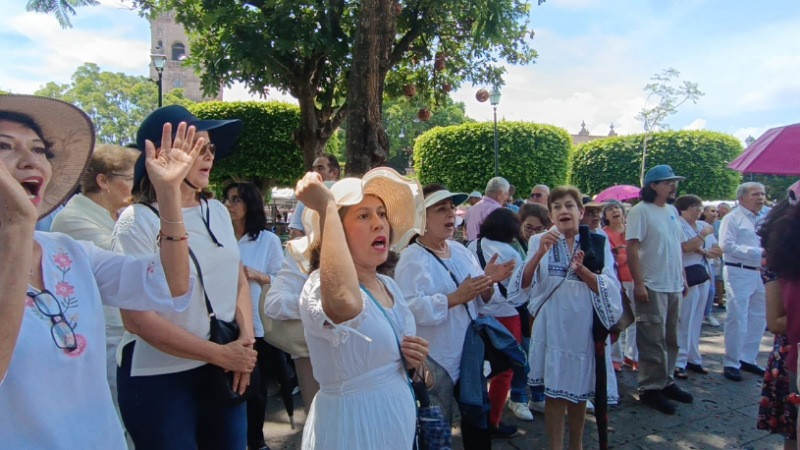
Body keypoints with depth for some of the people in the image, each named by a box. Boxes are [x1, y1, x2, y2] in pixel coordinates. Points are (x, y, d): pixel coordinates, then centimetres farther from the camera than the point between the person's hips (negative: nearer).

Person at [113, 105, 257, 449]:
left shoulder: (217, 211, 3)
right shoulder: (138, 221, -13)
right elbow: (138, 318, -18)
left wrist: (246, 341, -6)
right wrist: (220, 354, -16)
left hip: (223, 371, 5)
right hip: (159, 379, -5)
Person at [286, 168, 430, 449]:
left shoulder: (390, 286, 2)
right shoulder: (320, 286, -22)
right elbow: (344, 301, -48)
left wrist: (413, 361, -6)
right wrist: (327, 207, -40)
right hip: (352, 424, -7)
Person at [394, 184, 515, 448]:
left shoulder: (461, 251, 6)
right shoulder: (412, 259, -16)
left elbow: (481, 302, 10)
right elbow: (409, 309, -29)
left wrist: (488, 282, -11)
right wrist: (456, 298, -29)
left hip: (471, 357, 7)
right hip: (435, 364, -7)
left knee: (479, 422, 21)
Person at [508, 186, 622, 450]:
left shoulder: (598, 243, 1)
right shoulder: (540, 241, 1)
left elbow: (609, 289, -7)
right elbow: (524, 284, -9)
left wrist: (581, 269, -24)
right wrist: (540, 253, -24)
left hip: (585, 325, 1)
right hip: (552, 325, -1)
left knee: (580, 389, 15)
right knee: (555, 391, 5)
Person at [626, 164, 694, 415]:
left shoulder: (672, 211, 13)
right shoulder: (640, 211, -11)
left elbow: (677, 247, 18)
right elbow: (632, 249, -16)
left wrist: (683, 278, 15)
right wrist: (639, 284, -20)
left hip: (673, 286, 8)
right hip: (651, 287, -8)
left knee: (670, 339, 15)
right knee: (653, 341, -2)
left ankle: (665, 382, 28)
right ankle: (651, 389, 9)